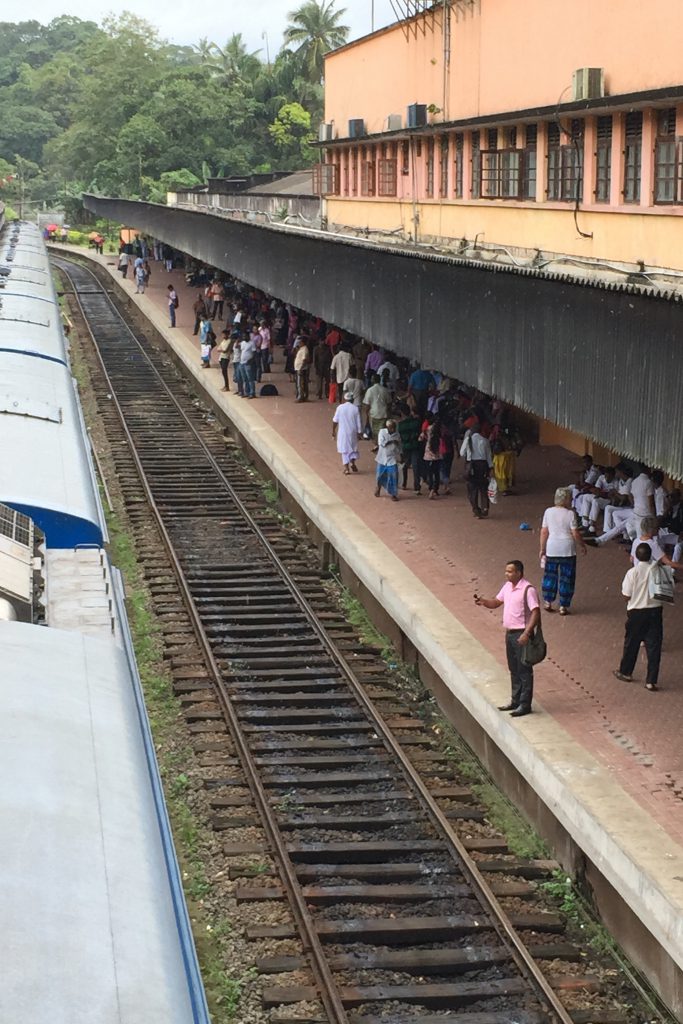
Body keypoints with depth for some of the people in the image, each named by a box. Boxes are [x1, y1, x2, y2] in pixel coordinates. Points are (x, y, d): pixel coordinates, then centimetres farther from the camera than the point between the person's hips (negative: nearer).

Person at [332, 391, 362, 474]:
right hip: (353, 432, 0)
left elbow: (335, 421, -2)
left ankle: (346, 468, 5)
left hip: (342, 432, 0)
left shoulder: (340, 408, -6)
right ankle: (352, 461, -1)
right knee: (353, 447, 20)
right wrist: (359, 432, 6)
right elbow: (358, 422, -3)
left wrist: (333, 430, 10)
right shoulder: (355, 408, -5)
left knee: (344, 449, 8)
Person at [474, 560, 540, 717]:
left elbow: (536, 612, -22)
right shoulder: (507, 586, 9)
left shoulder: (528, 589, -18)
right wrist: (483, 601, -2)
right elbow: (496, 602, 20)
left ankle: (525, 705, 4)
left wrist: (526, 634, -28)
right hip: (510, 633, 9)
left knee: (524, 671, -1)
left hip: (521, 634, -9)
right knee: (514, 670, 16)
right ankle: (515, 701, 26)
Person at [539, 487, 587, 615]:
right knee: (566, 578, 5)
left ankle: (547, 602, 19)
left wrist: (542, 549, 11)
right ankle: (563, 607, 7)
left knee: (550, 575, 17)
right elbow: (575, 534, -11)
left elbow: (544, 532, 3)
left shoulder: (548, 512, -1)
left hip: (552, 549, 3)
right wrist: (583, 545, 5)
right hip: (567, 549, -3)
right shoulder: (570, 514, -12)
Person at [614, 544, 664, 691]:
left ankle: (625, 672, 33)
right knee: (654, 646, 4)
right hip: (655, 611, 1)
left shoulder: (632, 572, -14)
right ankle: (651, 680, 2)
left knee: (631, 644, 16)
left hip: (636, 612, -1)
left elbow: (627, 595, -10)